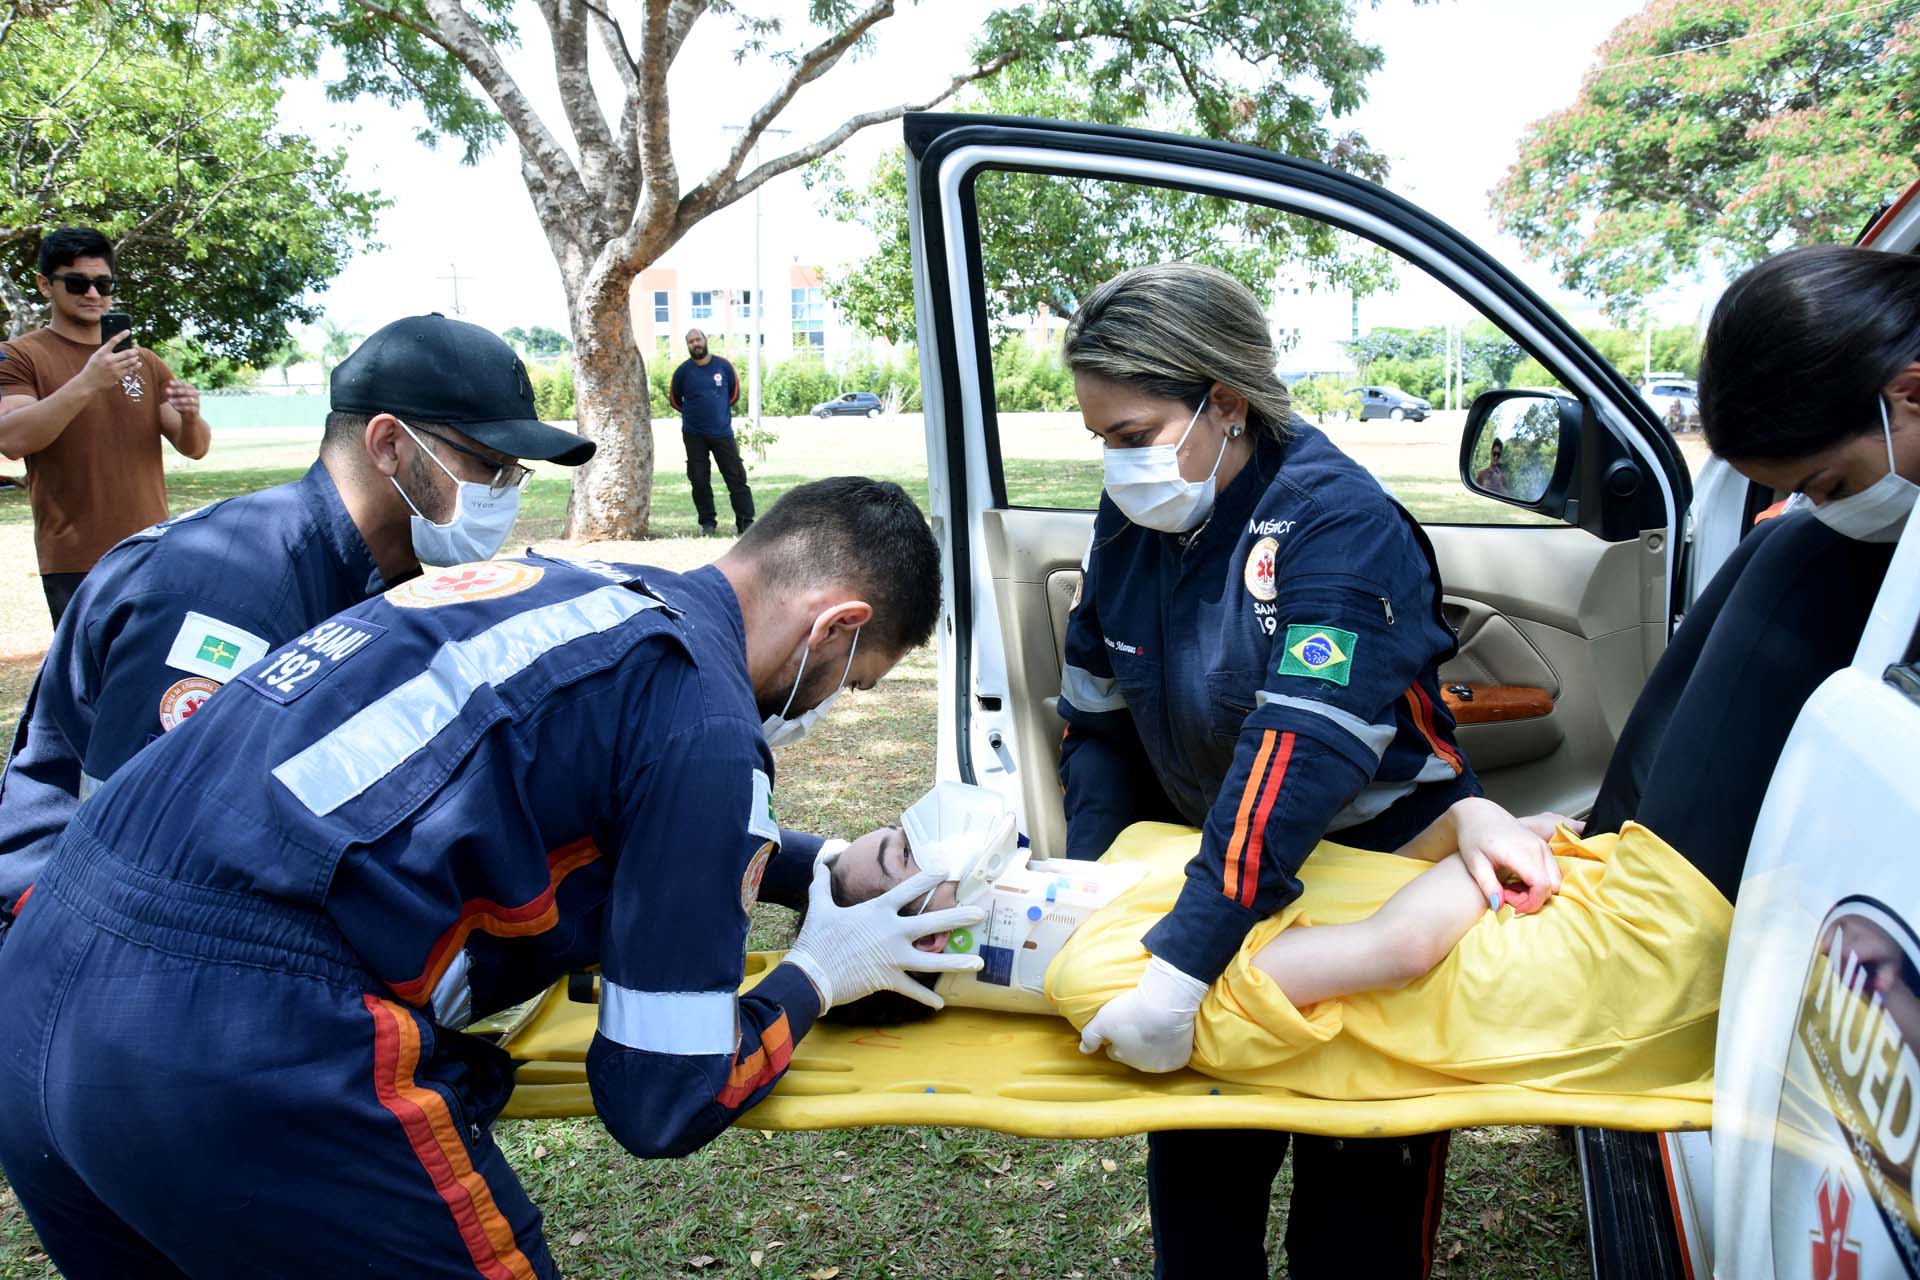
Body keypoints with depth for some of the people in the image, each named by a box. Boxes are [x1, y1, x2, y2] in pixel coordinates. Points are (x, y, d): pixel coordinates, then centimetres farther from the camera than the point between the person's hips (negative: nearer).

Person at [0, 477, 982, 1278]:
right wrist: (820, 975, 13)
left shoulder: (557, 587, 17)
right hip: (252, 1054, -8)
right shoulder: (706, 719, -8)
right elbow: (663, 1102, -3)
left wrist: (832, 869, 35)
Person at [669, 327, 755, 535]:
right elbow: (674, 400, 12)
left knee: (736, 478, -3)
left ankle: (746, 523, 0)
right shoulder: (683, 371, -2)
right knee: (699, 481, 2)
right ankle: (708, 523, 14)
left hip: (722, 432, 0)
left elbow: (735, 393, 14)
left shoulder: (723, 365, 0)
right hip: (694, 435, 0)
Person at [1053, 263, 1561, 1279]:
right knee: (1195, 1184, 14)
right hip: (1214, 880, 6)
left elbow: (1299, 756, -34)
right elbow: (1097, 717, 3)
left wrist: (1184, 965, -40)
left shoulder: (1335, 521, -24)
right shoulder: (1132, 519, -3)